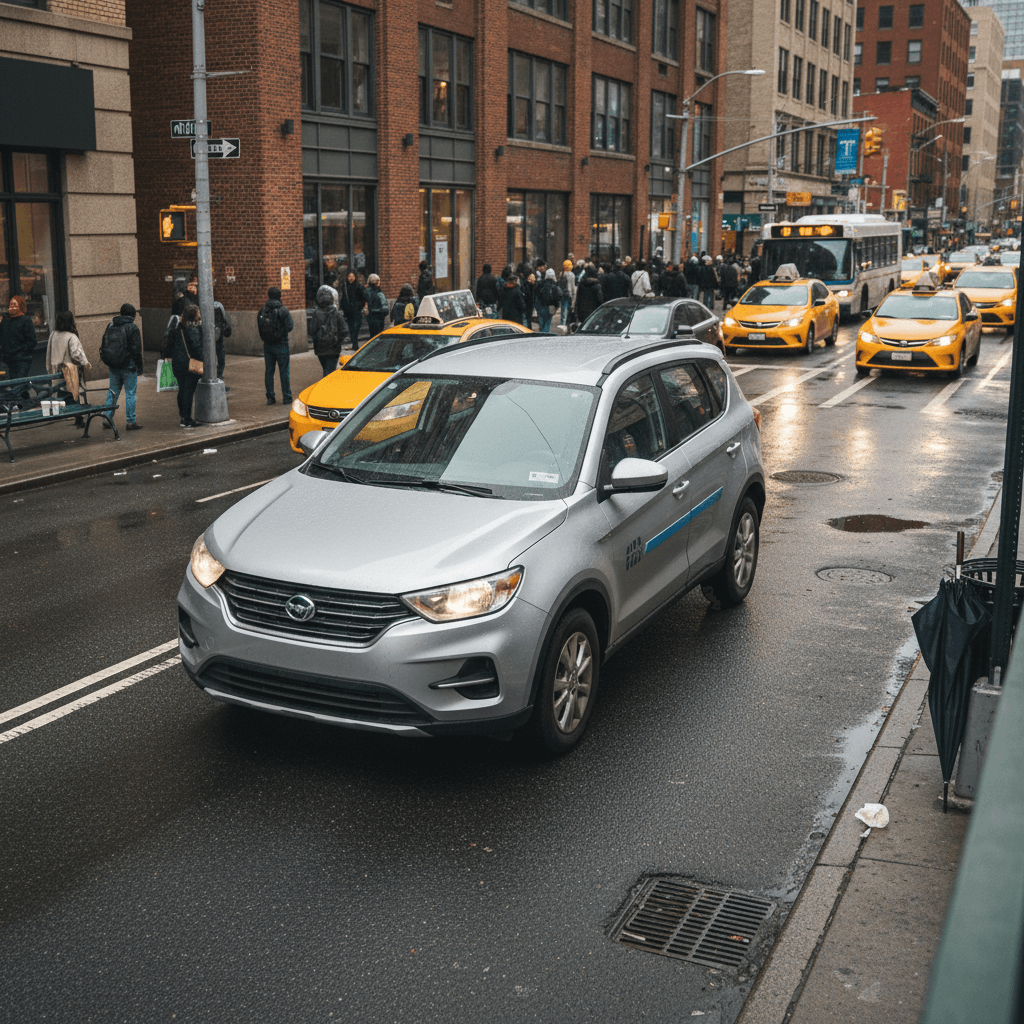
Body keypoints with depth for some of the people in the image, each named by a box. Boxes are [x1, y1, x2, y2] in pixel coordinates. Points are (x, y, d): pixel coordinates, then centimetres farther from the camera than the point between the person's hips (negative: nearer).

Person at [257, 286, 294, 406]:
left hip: (267, 345, 4)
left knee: (268, 371, 10)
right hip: (281, 345, -4)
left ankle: (270, 397, 11)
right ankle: (287, 398, 5)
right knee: (284, 371, 3)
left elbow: (259, 327, 5)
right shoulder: (283, 310, -11)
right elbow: (289, 327, -12)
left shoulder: (262, 311, 1)